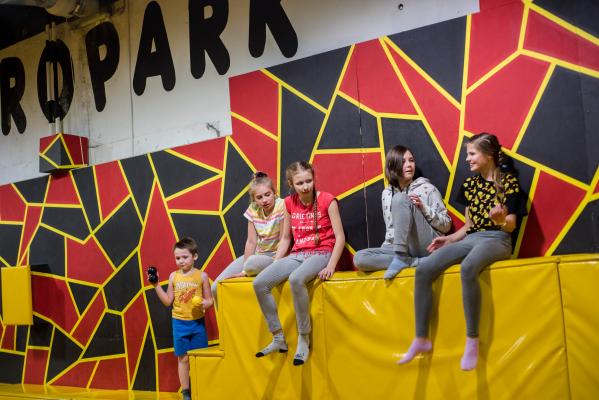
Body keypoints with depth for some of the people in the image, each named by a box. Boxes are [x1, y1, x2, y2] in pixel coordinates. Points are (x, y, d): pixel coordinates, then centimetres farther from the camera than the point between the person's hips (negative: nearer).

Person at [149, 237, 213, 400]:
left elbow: (209, 300, 1)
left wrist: (204, 304, -21)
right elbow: (168, 301, 4)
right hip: (179, 323, 1)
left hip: (197, 323, -1)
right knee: (183, 358, 6)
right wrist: (156, 285, -3)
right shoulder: (173, 276, 2)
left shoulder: (201, 275, -4)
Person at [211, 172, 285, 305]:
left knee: (252, 263, -41)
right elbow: (251, 241, -2)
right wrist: (243, 270, -11)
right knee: (216, 288, -4)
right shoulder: (253, 210, 0)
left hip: (276, 256, -6)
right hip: (257, 254, 6)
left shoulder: (281, 206, -17)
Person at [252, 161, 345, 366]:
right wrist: (274, 265, 4)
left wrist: (331, 266, -21)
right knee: (259, 283, -17)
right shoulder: (289, 203, 8)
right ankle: (278, 339, -5)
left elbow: (340, 237, -8)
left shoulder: (327, 200, -5)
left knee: (295, 279, -38)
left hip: (321, 254, -5)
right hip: (297, 255, 5)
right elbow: (285, 239, 15)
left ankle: (304, 339, -23)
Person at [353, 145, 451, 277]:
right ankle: (414, 261, -23)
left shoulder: (427, 188, 2)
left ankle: (401, 258, -26)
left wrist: (424, 208, -13)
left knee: (400, 199, -24)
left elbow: (446, 226, 2)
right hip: (405, 249, 4)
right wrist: (385, 249, 1)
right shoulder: (387, 194, 13)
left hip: (428, 246, -4)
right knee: (360, 258, -22)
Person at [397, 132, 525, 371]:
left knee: (468, 267, -41)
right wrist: (448, 240, 4)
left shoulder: (508, 181, -1)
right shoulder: (469, 184, 16)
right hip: (470, 240, 6)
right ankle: (421, 339, -13)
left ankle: (472, 341, -31)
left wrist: (500, 219, -27)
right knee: (423, 269, -20)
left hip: (497, 240, -6)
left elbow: (511, 226, -5)